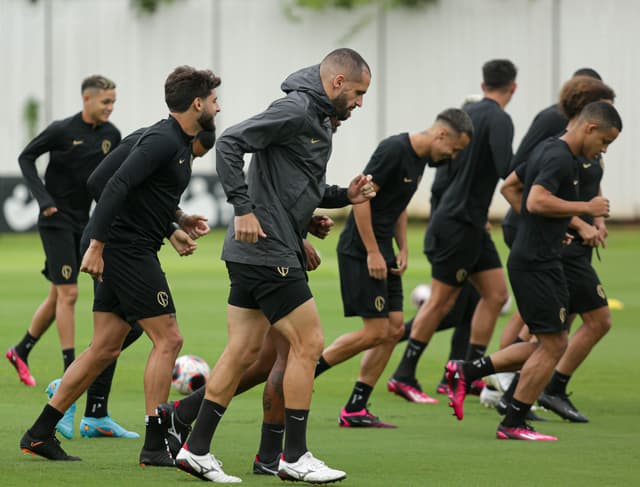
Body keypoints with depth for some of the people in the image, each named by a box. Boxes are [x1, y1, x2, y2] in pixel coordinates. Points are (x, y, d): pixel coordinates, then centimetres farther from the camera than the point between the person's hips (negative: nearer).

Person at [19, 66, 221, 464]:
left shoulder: (179, 143, 15)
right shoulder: (163, 140, -16)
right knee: (167, 339, -7)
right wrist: (96, 246, -26)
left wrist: (177, 218, 19)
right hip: (129, 249, -10)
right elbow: (117, 186, -23)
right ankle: (155, 446, -5)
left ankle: (40, 433, 13)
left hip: (122, 252, 10)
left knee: (105, 349, 10)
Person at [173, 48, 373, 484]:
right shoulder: (295, 110, -14)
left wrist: (344, 195, 10)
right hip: (268, 251, -10)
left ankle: (197, 449, 11)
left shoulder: (317, 119, 18)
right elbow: (230, 142, -22)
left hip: (252, 253, 10)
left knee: (245, 350, 9)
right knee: (308, 343, -4)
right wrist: (243, 209, -23)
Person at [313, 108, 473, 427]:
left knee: (394, 328, 5)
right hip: (360, 251, -10)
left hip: (381, 252, 10)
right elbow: (361, 197, -20)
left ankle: (355, 410, 8)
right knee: (376, 331, -10)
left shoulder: (420, 160, 12)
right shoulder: (394, 150, -17)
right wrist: (372, 253, -20)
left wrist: (402, 249, 13)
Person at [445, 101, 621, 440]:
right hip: (538, 264, -10)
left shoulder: (548, 150, 16)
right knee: (552, 345, -4)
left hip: (532, 257, 10)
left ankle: (466, 371, 13)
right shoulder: (560, 158, -15)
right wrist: (586, 208, -18)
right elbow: (537, 201, -28)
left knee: (549, 345, 13)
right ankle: (513, 424, 3)